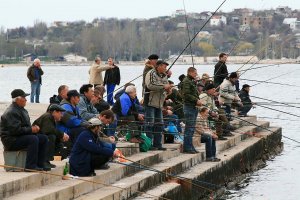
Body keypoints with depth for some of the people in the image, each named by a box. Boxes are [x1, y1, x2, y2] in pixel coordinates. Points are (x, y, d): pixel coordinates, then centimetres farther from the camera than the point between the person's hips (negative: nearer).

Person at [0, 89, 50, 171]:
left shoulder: (22, 110, 16)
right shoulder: (11, 112, -18)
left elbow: (25, 126, 24)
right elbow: (15, 129, -27)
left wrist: (34, 127, 2)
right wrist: (31, 130, -20)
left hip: (21, 137, 10)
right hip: (11, 140, -10)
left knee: (44, 138, 0)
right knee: (33, 139, -31)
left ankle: (40, 164, -1)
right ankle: (30, 166, -30)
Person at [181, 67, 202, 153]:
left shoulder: (192, 81, 20)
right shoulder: (186, 81, -10)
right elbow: (186, 94, -19)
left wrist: (198, 101, 9)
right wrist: (196, 100, -18)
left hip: (194, 107, 10)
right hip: (189, 106, -10)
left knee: (191, 128, 11)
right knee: (189, 128, -9)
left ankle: (189, 147, 15)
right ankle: (187, 147, -7)